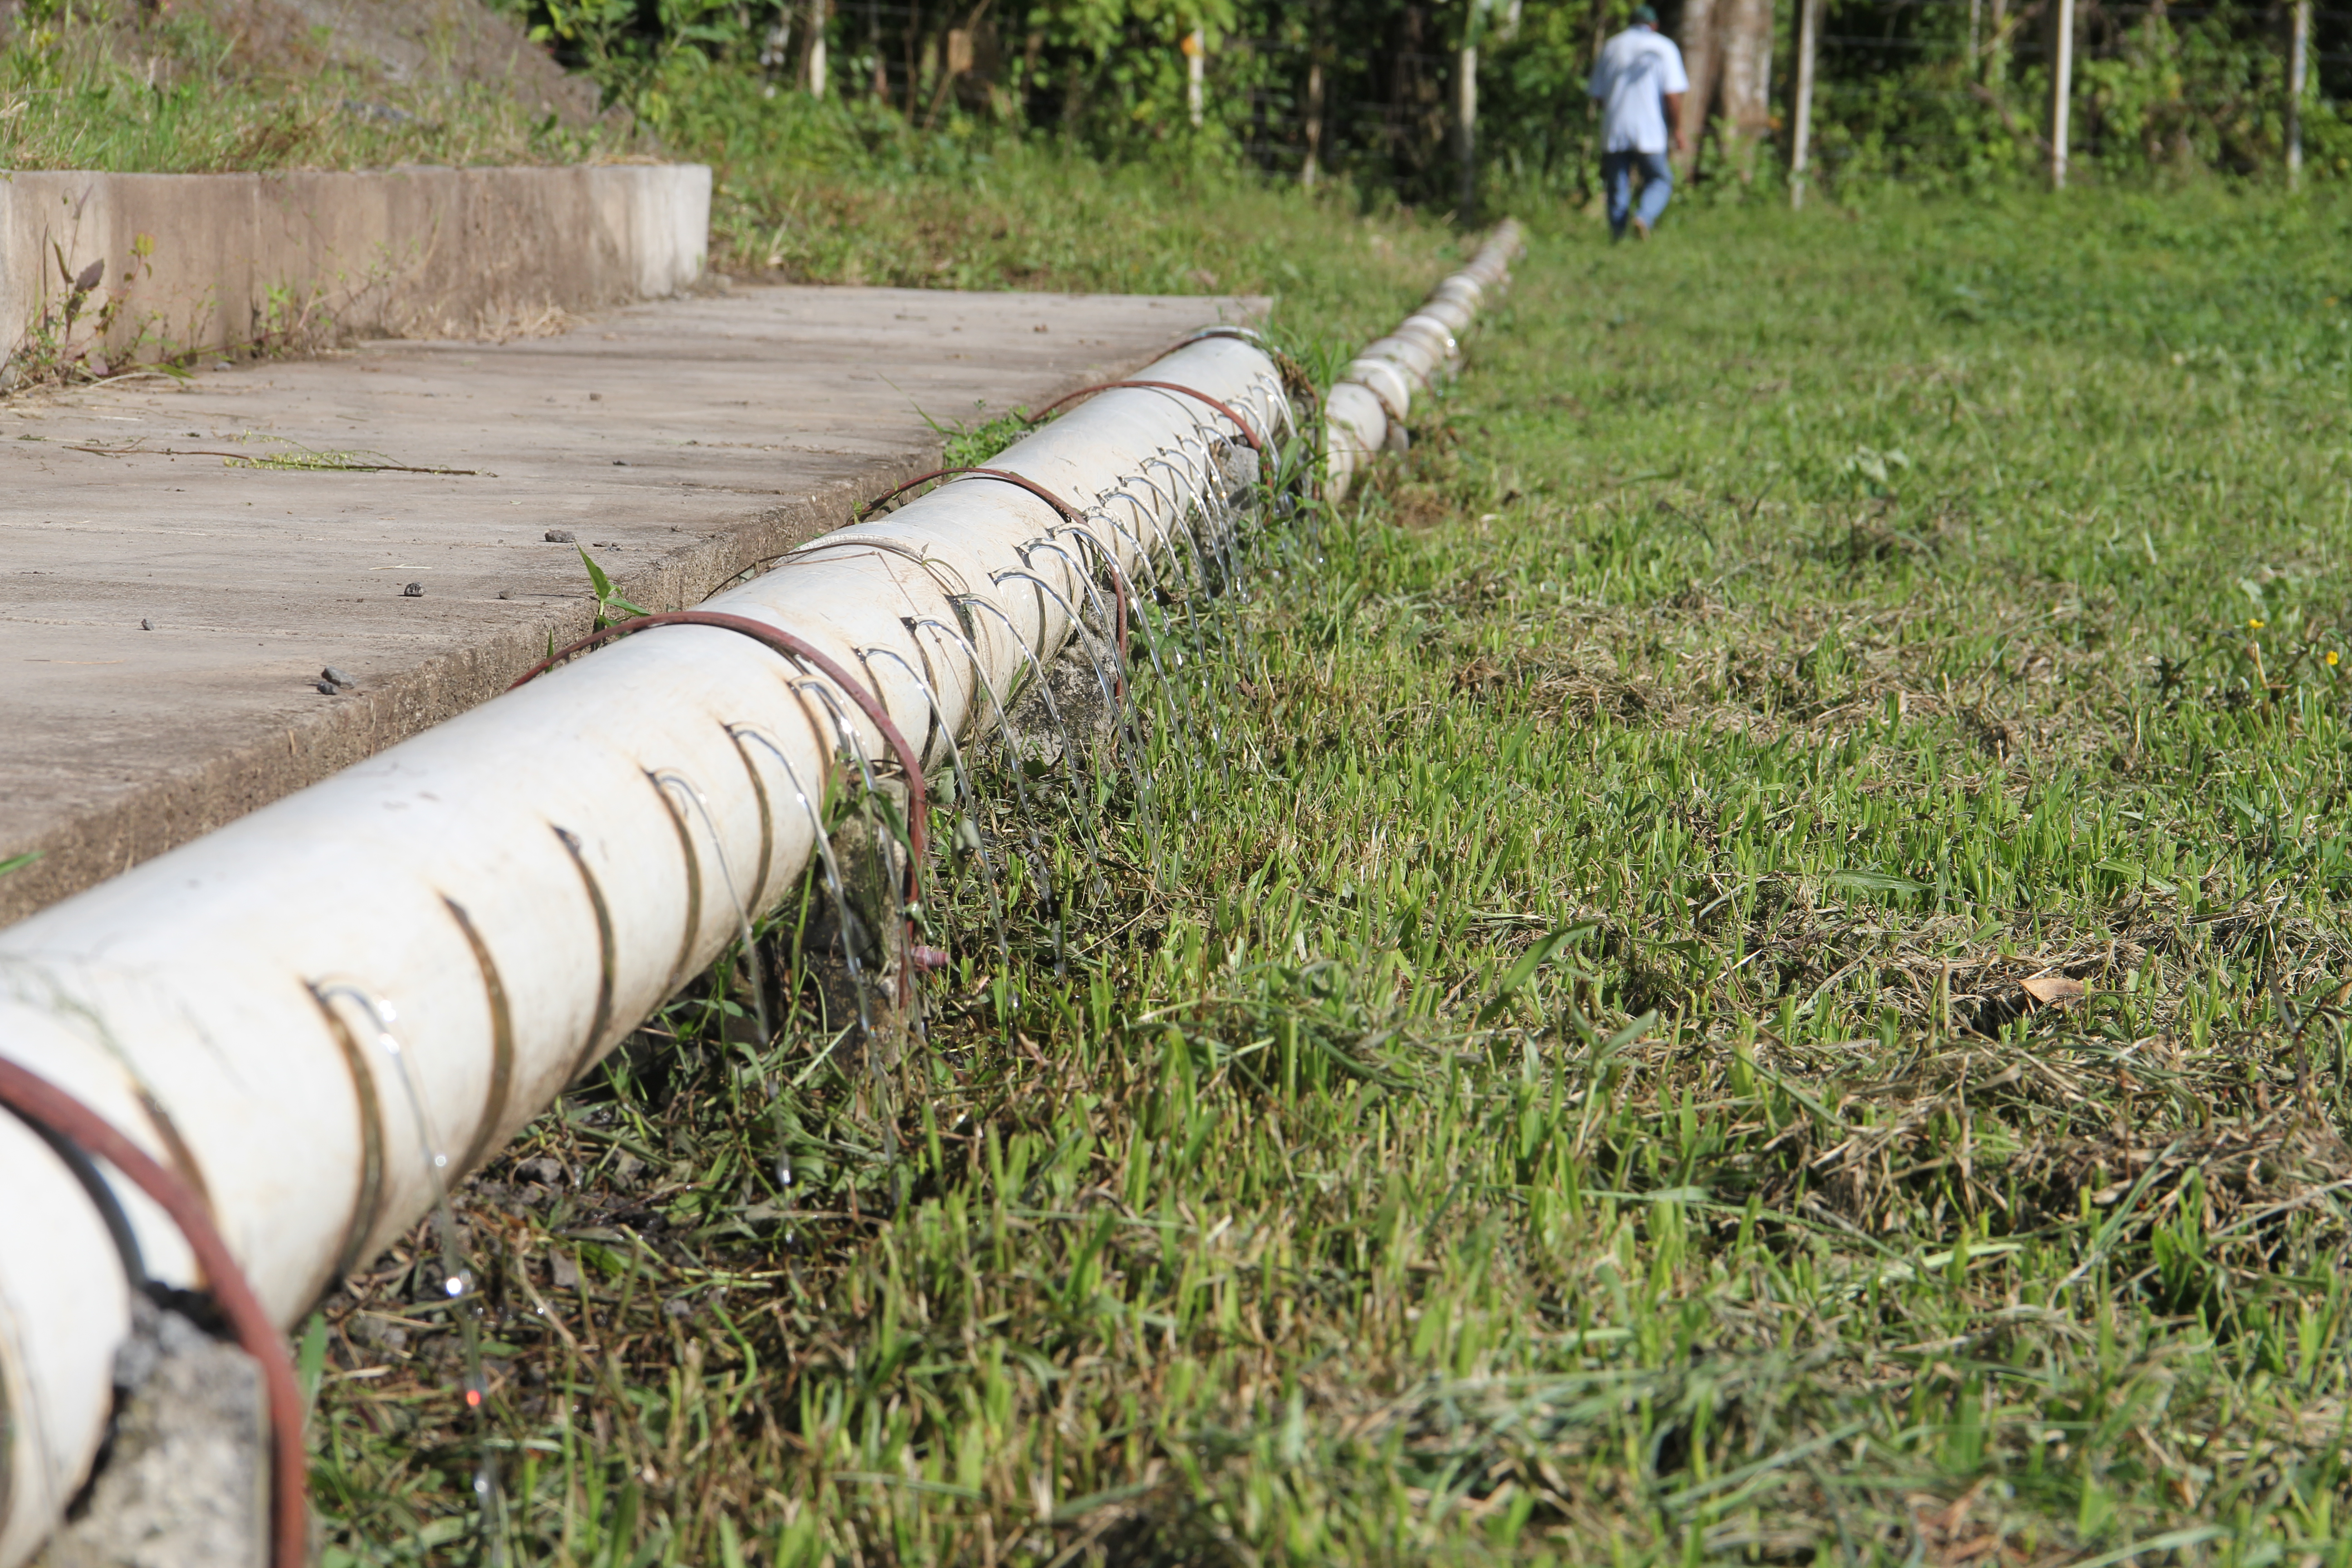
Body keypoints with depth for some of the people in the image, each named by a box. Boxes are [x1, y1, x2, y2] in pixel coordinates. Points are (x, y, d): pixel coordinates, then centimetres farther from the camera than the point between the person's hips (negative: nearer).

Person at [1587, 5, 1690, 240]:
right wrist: (1678, 130, -1)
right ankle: (1645, 216, -19)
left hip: (1613, 132, 3)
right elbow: (1673, 95, -6)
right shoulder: (1664, 47, 3)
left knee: (1618, 187, 8)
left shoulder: (1611, 47, 12)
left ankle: (1618, 236, 3)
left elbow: (1597, 96, 12)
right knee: (1660, 180, 7)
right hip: (1650, 131, -3)